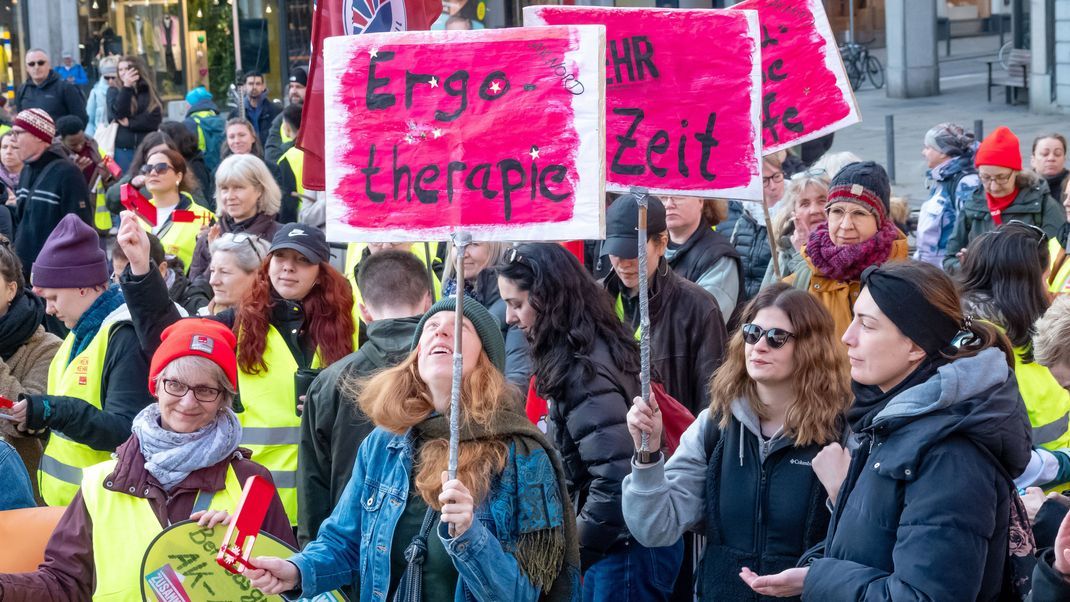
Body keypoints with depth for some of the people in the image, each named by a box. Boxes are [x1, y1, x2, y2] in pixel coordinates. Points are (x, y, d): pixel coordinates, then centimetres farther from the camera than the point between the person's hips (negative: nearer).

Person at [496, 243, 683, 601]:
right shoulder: (593, 348, 7)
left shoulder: (583, 370, -21)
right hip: (623, 542, 9)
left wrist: (571, 552, -15)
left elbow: (616, 479, -26)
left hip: (627, 547, -9)